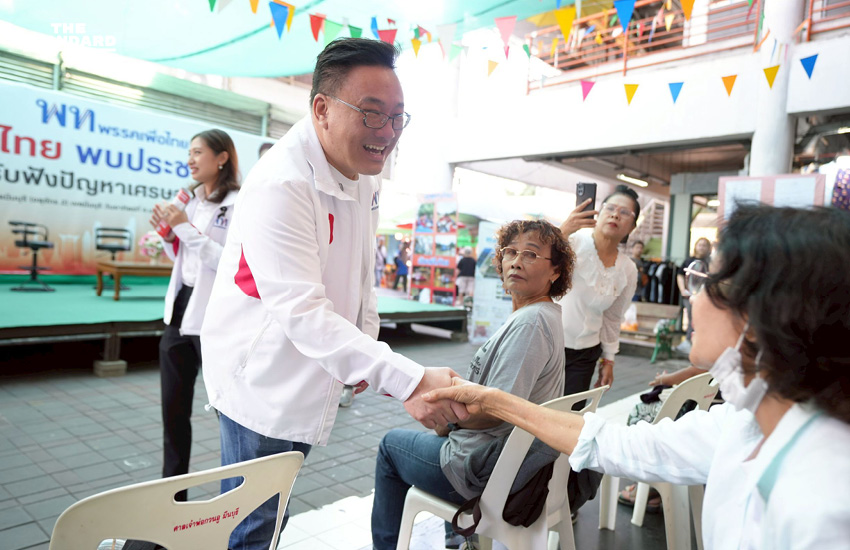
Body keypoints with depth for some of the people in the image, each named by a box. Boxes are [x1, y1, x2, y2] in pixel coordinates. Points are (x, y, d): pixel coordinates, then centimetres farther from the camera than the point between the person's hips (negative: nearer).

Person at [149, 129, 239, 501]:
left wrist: (186, 227, -18)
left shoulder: (237, 204, -11)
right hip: (180, 308, 8)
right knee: (174, 409, 15)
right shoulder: (192, 201, 13)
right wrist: (169, 235, 2)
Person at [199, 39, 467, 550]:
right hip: (263, 382, -8)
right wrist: (410, 380, -39)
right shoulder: (281, 183, -26)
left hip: (310, 384, 8)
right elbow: (302, 312, -34)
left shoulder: (365, 176, 2)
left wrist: (366, 343, 10)